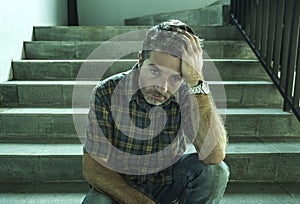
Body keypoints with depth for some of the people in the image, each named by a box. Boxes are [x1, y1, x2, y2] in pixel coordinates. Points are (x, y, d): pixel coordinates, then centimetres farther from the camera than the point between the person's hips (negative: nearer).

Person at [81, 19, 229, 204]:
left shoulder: (188, 94, -19)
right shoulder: (107, 93, -22)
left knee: (215, 170, -23)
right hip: (117, 186, -1)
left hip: (167, 184, 2)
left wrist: (196, 82, -38)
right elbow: (93, 168, -17)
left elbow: (215, 155, -33)